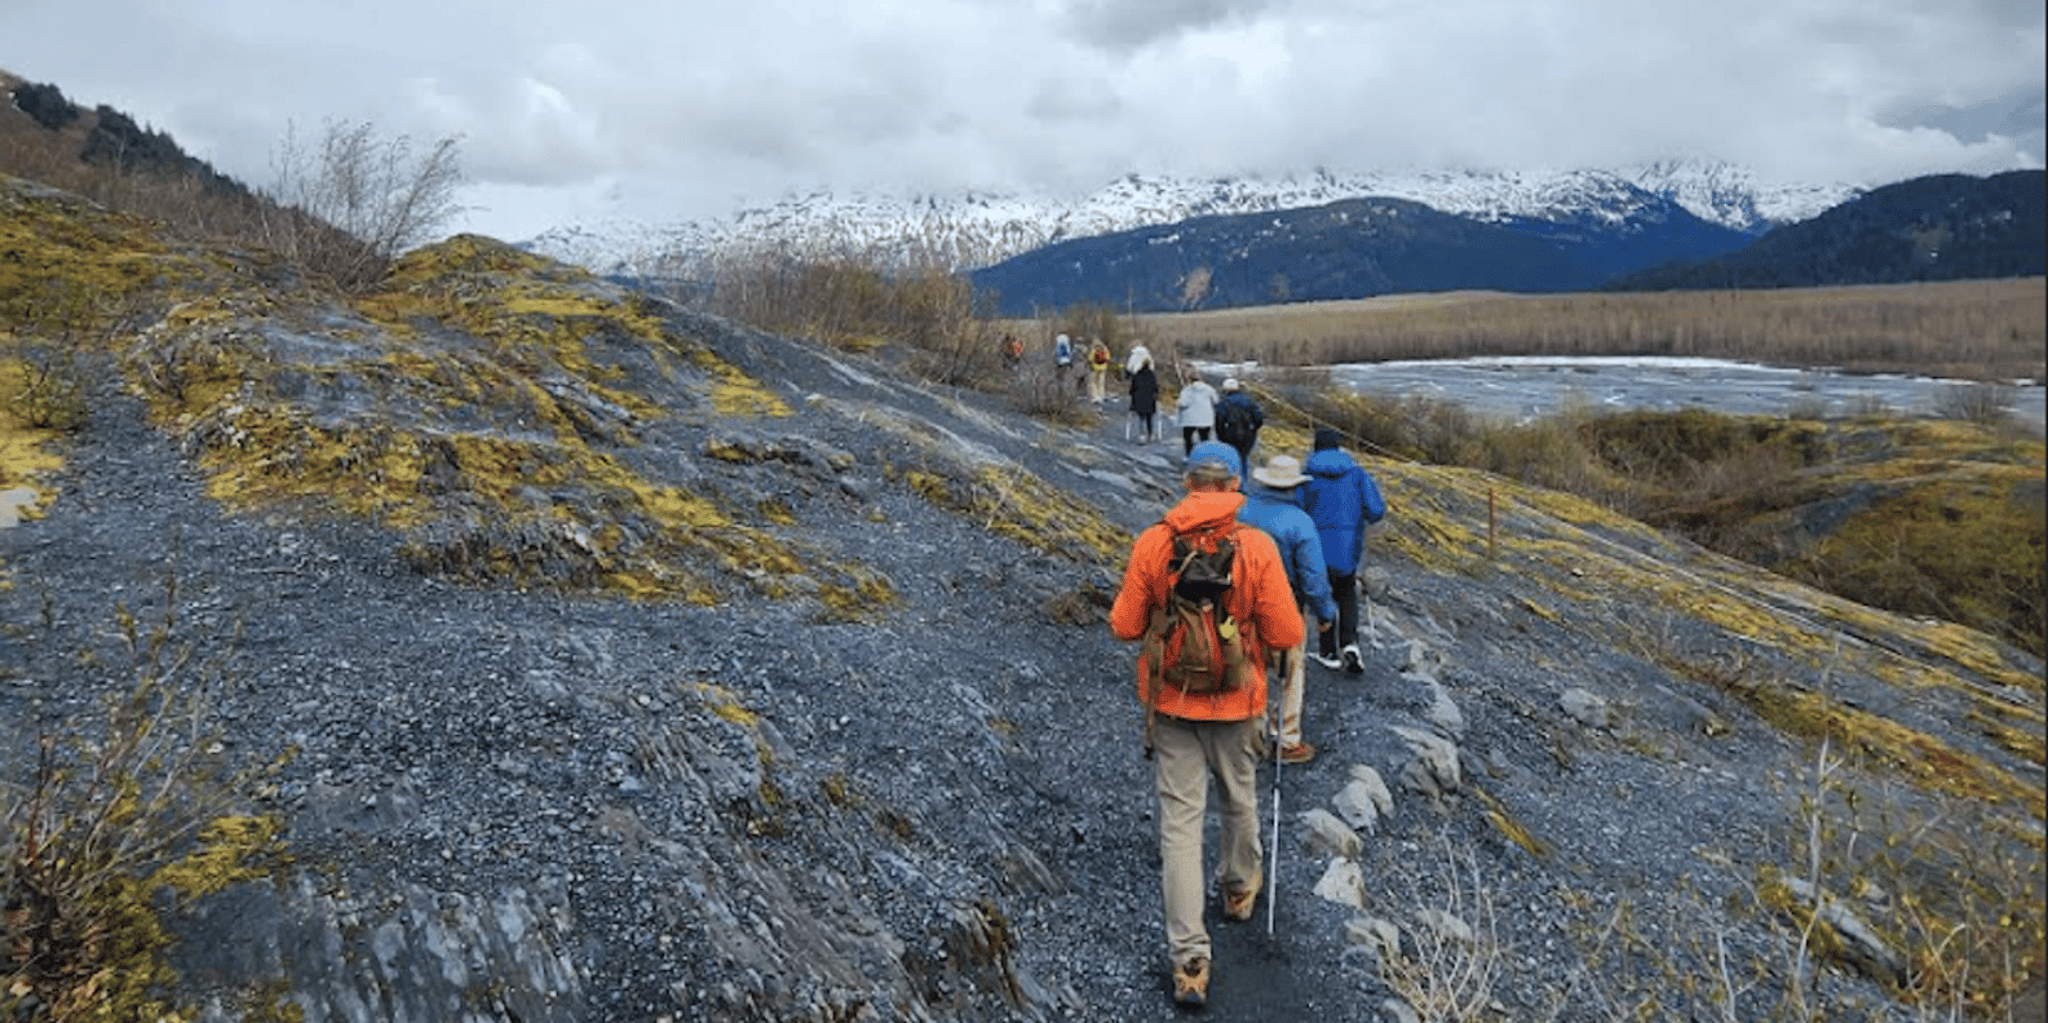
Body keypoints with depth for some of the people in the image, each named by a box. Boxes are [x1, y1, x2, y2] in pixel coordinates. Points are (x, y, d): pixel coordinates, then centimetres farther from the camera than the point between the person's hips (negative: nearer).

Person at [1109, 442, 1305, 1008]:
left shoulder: (1152, 544, -13)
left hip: (1170, 701, 0)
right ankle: (1240, 887, 50)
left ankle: (1189, 958, 6)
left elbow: (1124, 626, -8)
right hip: (1236, 701, 0)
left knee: (1180, 820, 6)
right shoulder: (1257, 547, -15)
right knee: (1239, 800, 25)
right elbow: (1285, 635, -13)